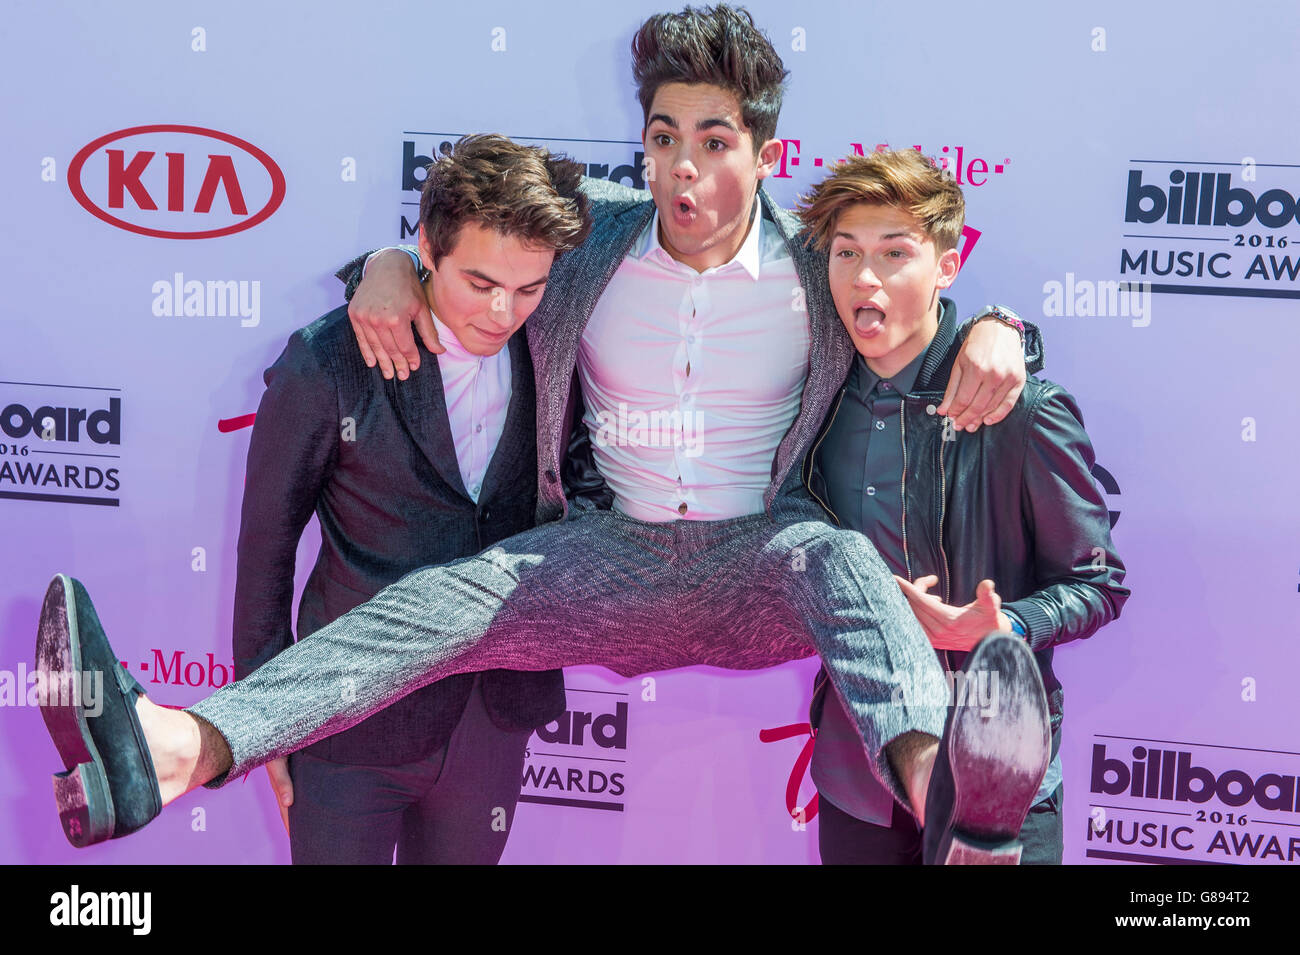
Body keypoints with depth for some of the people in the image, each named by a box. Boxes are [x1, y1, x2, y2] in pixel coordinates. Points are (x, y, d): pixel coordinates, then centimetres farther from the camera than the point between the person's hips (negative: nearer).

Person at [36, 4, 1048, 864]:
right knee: (455, 591, -26)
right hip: (614, 545, 2)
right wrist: (389, 263, -8)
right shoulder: (590, 236, 3)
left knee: (837, 554, -37)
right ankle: (174, 750, -45)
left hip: (761, 554, -1)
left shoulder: (820, 269, -1)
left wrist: (996, 332, -15)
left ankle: (947, 798, -66)